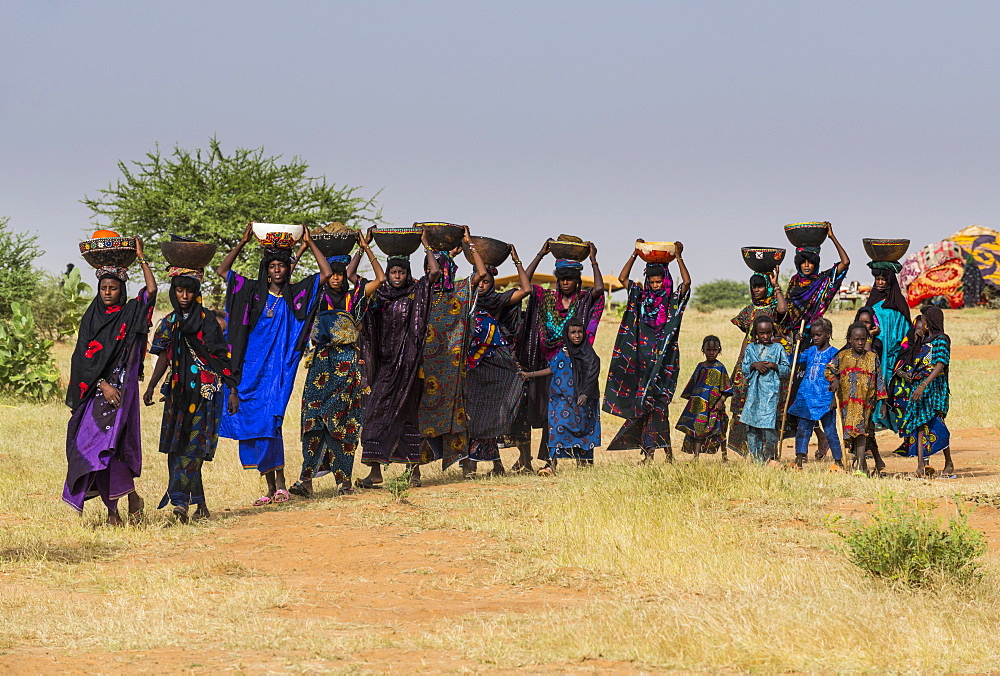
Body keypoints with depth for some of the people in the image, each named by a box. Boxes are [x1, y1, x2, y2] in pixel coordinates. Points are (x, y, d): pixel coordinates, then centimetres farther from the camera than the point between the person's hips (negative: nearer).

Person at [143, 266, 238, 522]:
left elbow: (222, 357, -1)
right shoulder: (168, 323, 12)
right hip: (178, 392, 5)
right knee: (177, 448, 1)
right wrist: (151, 387, 3)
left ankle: (180, 501, -23)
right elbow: (163, 358, 15)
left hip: (205, 392, -5)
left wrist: (233, 390, -5)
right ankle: (199, 504, 8)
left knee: (193, 446, -13)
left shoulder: (207, 319, 0)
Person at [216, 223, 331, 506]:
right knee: (253, 423, 1)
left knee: (269, 422, -15)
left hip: (280, 368, -3)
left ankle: (280, 482, -11)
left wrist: (309, 243, 2)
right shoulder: (253, 292, 10)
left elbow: (326, 273, 2)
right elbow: (222, 270, 9)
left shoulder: (296, 294, 6)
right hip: (252, 366, 3)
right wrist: (242, 242, 3)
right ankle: (271, 487, 7)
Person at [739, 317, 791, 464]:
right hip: (753, 390, 3)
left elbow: (787, 369, 6)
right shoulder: (750, 348, 13)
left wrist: (774, 366, -10)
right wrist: (754, 365, -7)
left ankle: (770, 456, 0)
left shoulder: (778, 348, 7)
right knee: (751, 426, 1)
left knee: (768, 424, -11)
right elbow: (744, 368, 12)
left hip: (771, 390, -3)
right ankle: (756, 457, 8)